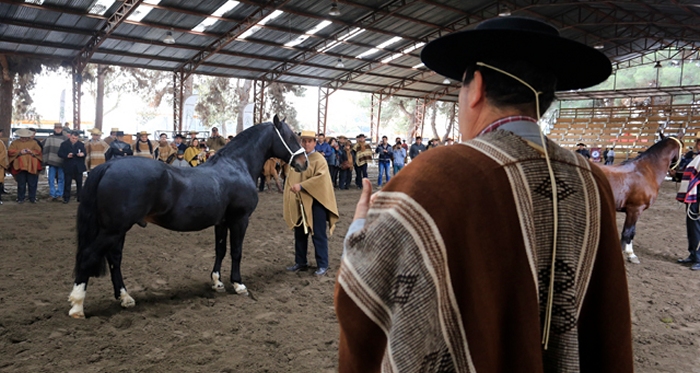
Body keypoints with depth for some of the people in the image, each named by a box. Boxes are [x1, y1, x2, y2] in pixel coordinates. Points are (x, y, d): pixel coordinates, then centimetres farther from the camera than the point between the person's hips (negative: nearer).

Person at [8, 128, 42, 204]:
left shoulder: (33, 142, 10)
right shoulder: (15, 143, 9)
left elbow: (39, 151, 4)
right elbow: (10, 152, 1)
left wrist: (31, 152, -14)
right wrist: (19, 152, -14)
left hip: (32, 167, 0)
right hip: (20, 167, 0)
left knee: (32, 183, 3)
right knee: (21, 184, 4)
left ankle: (32, 198, 13)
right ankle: (21, 199, 14)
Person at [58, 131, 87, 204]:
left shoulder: (81, 144, 7)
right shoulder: (64, 144, 2)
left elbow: (85, 153, 2)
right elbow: (60, 153, -2)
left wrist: (83, 154, -21)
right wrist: (67, 156, -20)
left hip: (79, 167, 2)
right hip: (68, 167, -1)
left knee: (79, 183, 8)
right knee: (67, 183, 2)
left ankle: (80, 197, 17)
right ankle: (66, 198, 9)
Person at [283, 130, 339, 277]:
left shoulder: (319, 159, -8)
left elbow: (321, 178, -23)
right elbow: (291, 178, 20)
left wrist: (301, 185, -28)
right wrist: (292, 187, 6)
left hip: (315, 202, -6)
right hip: (299, 203, 6)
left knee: (318, 234, 0)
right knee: (299, 233, 14)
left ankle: (322, 265, 10)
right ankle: (301, 262, 26)